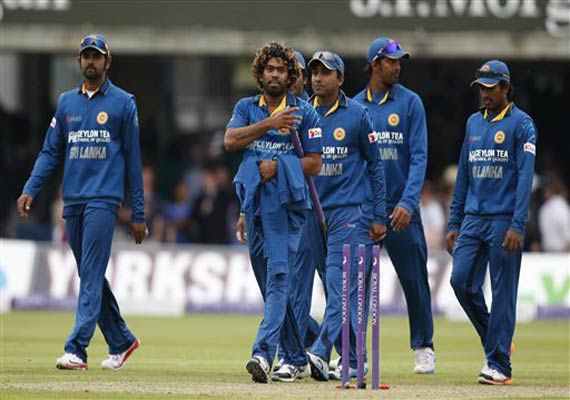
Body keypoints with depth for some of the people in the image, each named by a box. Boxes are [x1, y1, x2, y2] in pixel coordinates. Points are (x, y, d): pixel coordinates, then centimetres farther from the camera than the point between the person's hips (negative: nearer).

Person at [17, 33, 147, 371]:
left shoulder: (123, 103, 2)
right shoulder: (67, 102, 14)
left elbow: (133, 159, 1)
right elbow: (51, 152, 13)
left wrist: (138, 214, -1)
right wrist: (30, 190, -3)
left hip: (104, 200, -6)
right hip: (73, 201, 6)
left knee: (91, 274, -13)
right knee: (90, 276, 10)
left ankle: (76, 349, -20)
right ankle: (122, 340, 24)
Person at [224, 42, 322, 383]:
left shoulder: (304, 113, 5)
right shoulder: (247, 108, 15)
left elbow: (315, 163, 0)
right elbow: (230, 141, -3)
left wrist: (277, 166, -12)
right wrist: (268, 124, -12)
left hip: (286, 203, -5)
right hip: (253, 203, 5)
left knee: (279, 275, -18)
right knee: (268, 282, 8)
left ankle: (264, 352, -30)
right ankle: (296, 358, 18)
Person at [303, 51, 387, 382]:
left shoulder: (357, 115, 0)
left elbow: (374, 164, 5)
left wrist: (379, 216, 3)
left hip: (346, 209, -3)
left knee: (340, 283, -14)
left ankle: (321, 353, -24)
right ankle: (353, 360, 15)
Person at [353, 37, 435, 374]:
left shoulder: (410, 102, 0)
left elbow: (419, 157, -7)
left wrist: (408, 202, -18)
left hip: (401, 210, -2)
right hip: (362, 209, 2)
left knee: (414, 280, 3)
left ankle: (424, 348, 15)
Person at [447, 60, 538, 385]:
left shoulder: (521, 124, -5)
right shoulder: (474, 123, 15)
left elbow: (525, 176, -12)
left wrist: (517, 226, -19)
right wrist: (454, 223, 14)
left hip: (504, 221, -6)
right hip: (473, 218, 6)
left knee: (503, 291, -4)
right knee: (461, 280, -2)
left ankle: (499, 364, 0)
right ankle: (494, 341, 17)